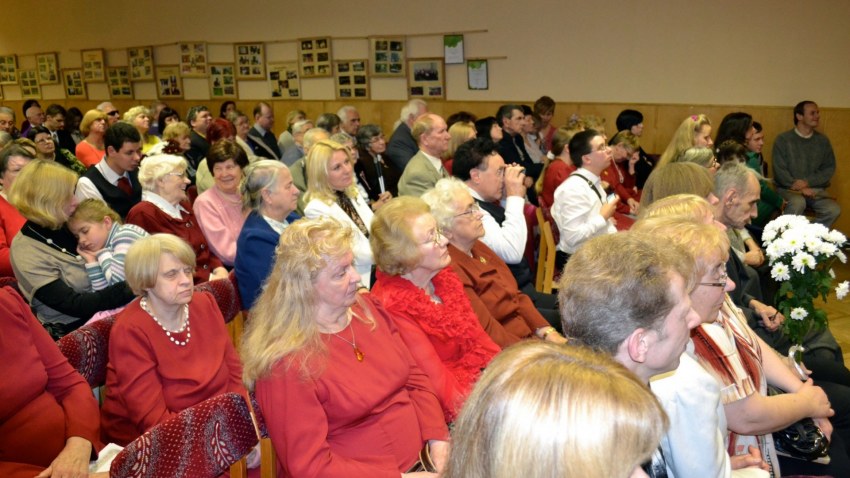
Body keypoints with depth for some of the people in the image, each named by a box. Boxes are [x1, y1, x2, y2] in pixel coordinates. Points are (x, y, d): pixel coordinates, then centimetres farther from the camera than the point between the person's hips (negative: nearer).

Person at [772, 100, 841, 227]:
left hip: (815, 189, 4)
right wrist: (798, 188, -15)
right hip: (788, 188, -3)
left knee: (834, 209, -24)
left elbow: (829, 168, 7)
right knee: (798, 202, -36)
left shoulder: (823, 140, 11)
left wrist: (807, 182, -9)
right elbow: (779, 170, -5)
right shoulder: (783, 140, 0)